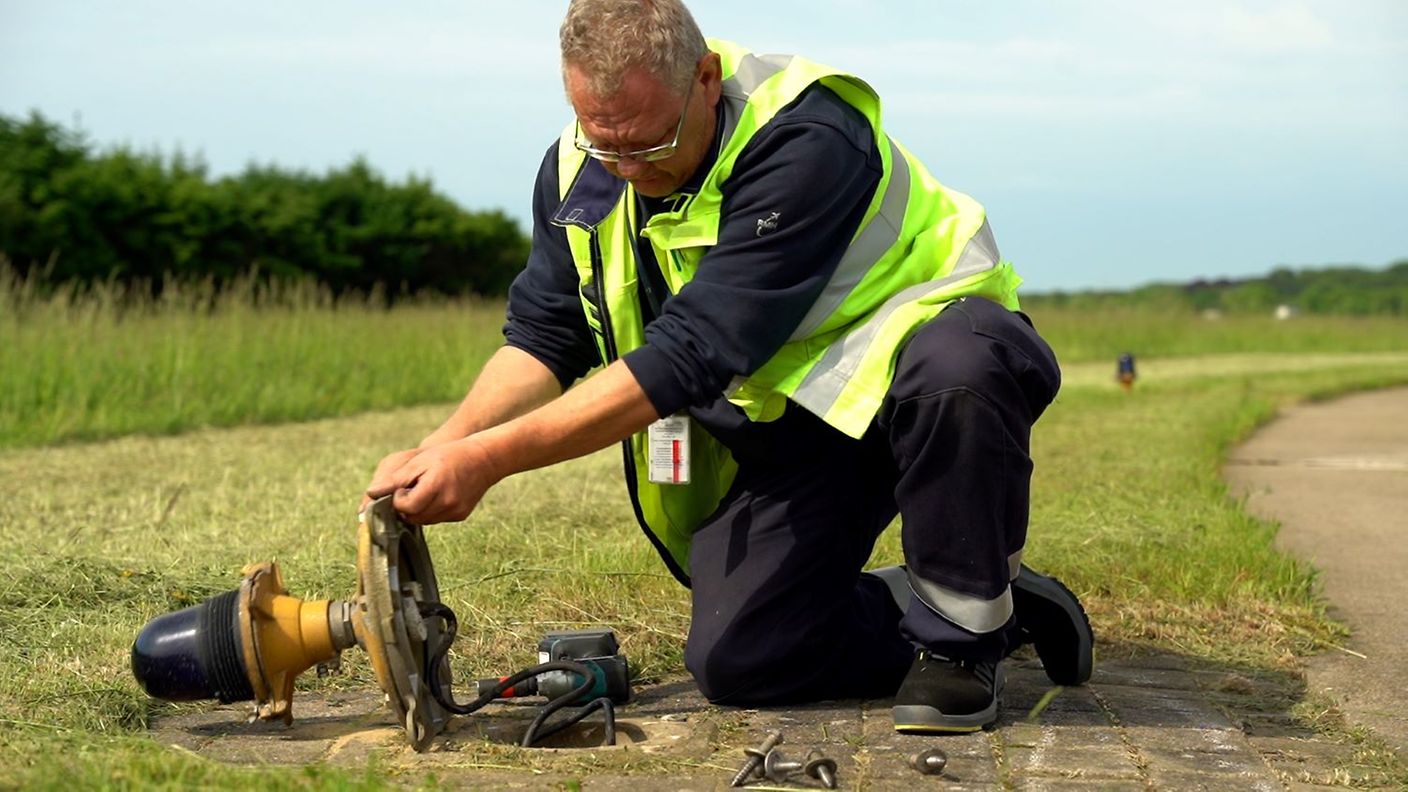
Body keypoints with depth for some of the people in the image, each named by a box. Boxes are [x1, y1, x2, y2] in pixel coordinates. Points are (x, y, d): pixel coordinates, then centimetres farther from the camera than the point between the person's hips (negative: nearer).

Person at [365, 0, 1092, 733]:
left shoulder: (807, 141, -31)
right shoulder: (578, 172, -7)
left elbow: (691, 352, -35)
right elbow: (543, 336, 1)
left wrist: (489, 459, -35)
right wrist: (443, 447, -19)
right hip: (791, 418, 6)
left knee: (960, 369, -42)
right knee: (735, 661, -8)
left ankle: (965, 632, -15)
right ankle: (1007, 609, 10)